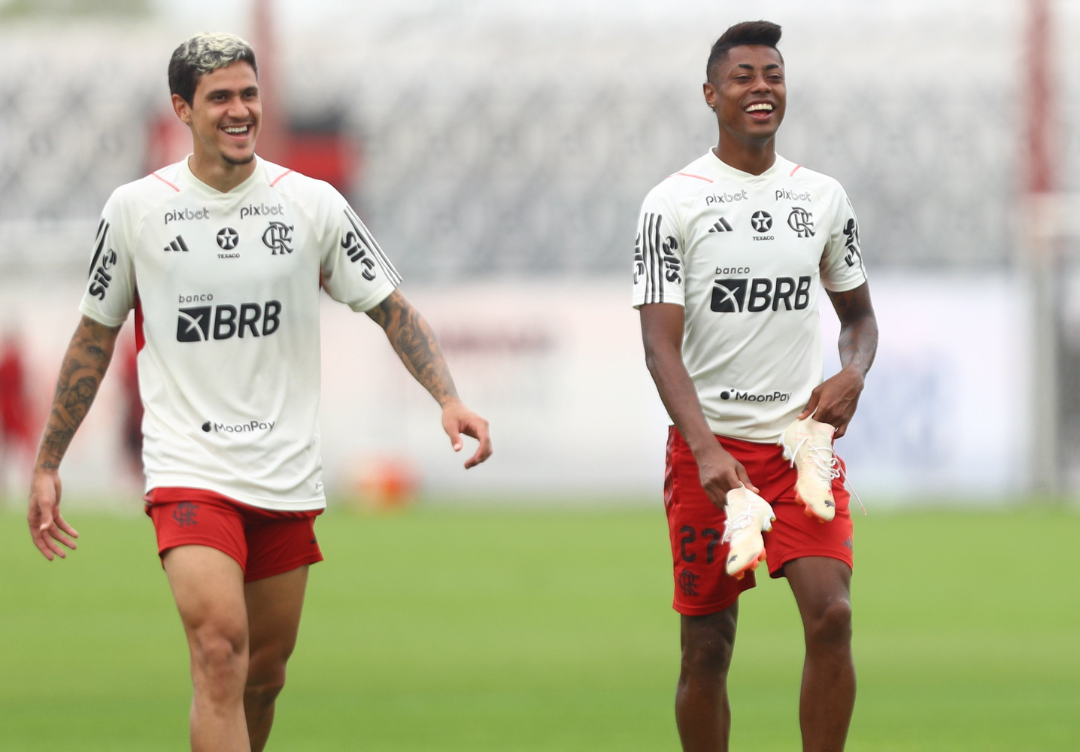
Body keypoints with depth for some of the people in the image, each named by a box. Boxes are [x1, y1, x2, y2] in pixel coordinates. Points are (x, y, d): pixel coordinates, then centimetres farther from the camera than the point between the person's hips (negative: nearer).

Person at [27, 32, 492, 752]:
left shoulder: (312, 204, 2)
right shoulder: (136, 208, 0)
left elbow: (391, 307, 7)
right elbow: (96, 336, 10)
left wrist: (448, 396, -9)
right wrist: (47, 463, 11)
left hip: (287, 474, 3)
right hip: (188, 469, -3)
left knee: (265, 669, 9)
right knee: (221, 650, -21)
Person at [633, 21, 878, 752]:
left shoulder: (824, 197, 8)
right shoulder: (673, 203, -5)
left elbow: (858, 311, 21)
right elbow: (661, 344, -12)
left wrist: (853, 374, -3)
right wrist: (706, 450, -27)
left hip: (803, 440, 2)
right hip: (711, 447, -2)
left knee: (831, 614, -14)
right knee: (708, 645, 2)